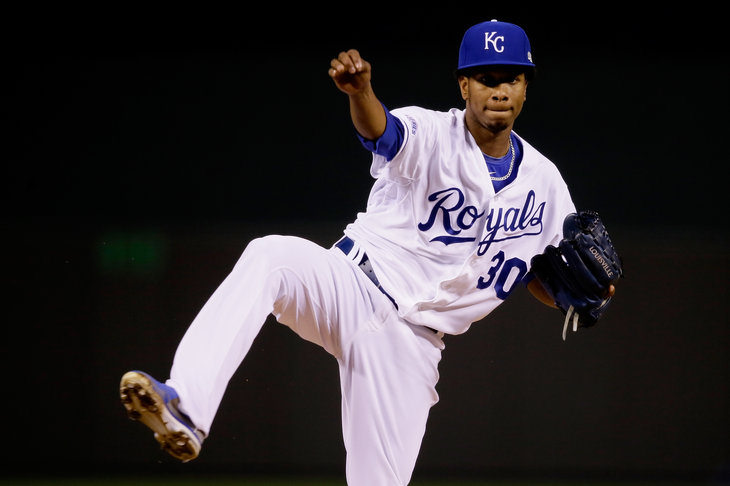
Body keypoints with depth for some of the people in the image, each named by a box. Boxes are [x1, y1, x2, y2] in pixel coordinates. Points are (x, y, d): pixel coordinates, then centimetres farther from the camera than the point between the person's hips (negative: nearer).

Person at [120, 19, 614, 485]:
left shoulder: (544, 184, 7)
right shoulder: (430, 135, -7)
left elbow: (548, 287, 16)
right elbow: (381, 129, -31)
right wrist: (359, 90, -55)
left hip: (414, 343, 3)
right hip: (352, 287, -3)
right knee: (271, 256, -35)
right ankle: (185, 410, -48)